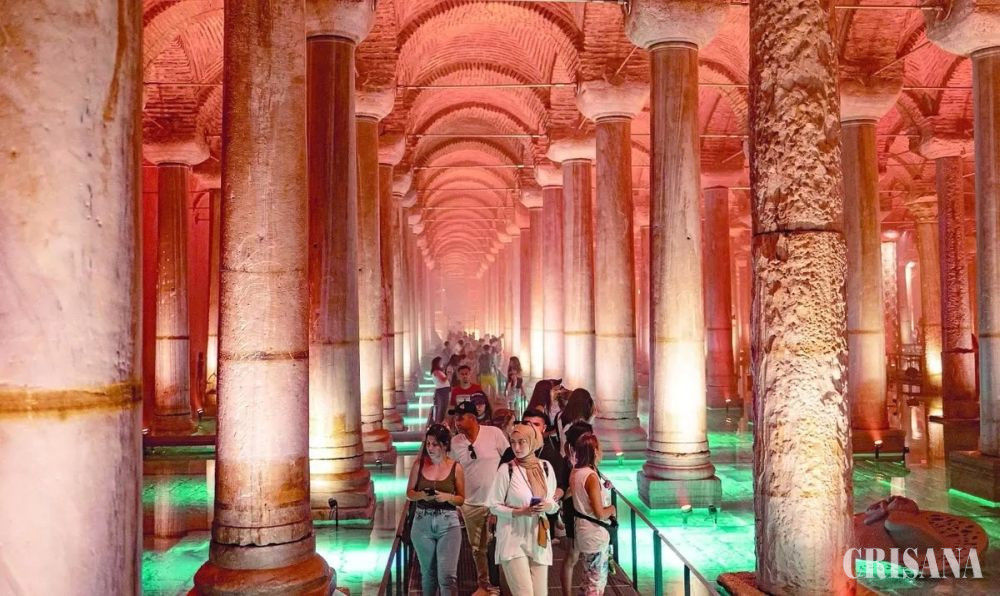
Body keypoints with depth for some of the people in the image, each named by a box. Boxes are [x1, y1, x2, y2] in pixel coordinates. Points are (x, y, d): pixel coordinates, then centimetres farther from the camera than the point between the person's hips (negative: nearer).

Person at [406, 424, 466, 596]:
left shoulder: (456, 467, -5)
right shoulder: (419, 464, -1)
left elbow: (461, 499, 3)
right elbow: (409, 493, 7)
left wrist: (447, 497, -17)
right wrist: (421, 495, -14)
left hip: (448, 523, -2)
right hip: (422, 522, 2)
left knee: (447, 576, -9)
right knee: (427, 572, 16)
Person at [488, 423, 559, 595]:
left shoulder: (545, 467, 4)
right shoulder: (506, 469, -8)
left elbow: (555, 504, 12)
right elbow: (494, 506, -5)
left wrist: (547, 506, -10)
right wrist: (519, 512, -19)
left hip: (538, 539, 4)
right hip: (513, 540, -4)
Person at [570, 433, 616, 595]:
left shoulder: (575, 472, 2)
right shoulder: (591, 477, -23)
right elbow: (600, 513, -23)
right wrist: (612, 508, -4)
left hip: (583, 532, 9)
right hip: (596, 535, -9)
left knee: (590, 580, 21)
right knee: (597, 583, 4)